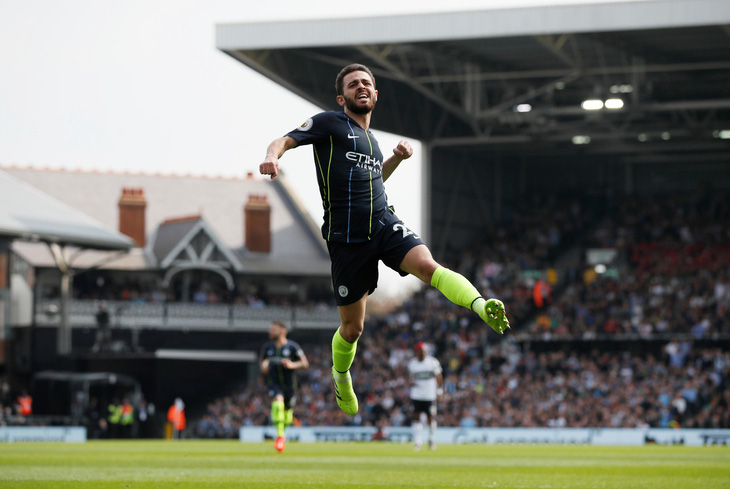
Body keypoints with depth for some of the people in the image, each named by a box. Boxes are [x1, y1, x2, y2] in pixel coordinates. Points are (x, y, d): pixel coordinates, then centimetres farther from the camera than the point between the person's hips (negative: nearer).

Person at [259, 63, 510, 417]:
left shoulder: (371, 140, 21)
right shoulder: (330, 123, 3)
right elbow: (284, 141, -3)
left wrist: (398, 157, 20)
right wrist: (272, 157, -27)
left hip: (385, 224, 4)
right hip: (346, 237, -4)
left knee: (427, 266, -28)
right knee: (352, 328, 5)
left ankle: (481, 306, -50)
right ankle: (341, 378, 35)